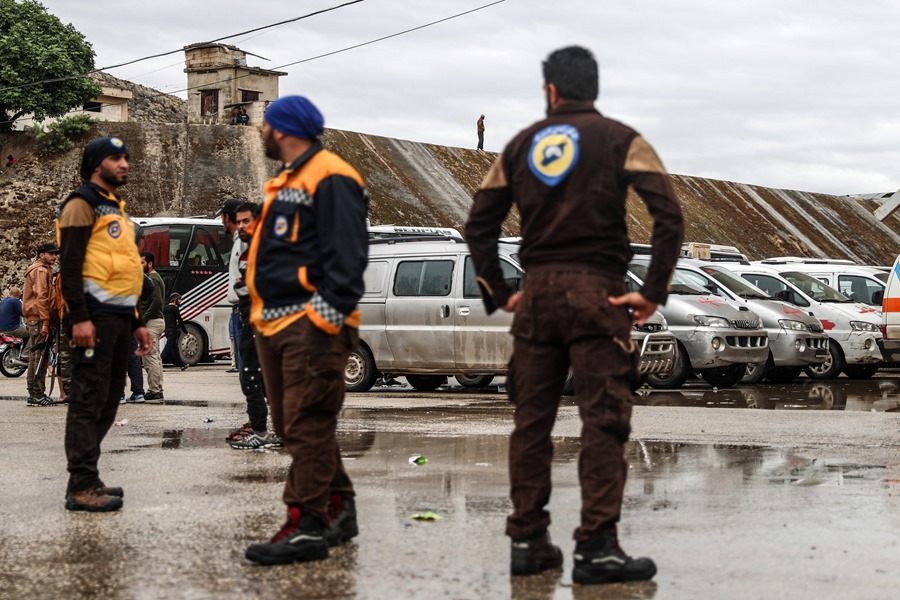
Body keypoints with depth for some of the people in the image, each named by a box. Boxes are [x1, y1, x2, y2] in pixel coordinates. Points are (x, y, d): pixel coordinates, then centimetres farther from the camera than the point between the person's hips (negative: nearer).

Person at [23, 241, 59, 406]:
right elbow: (41, 297, -17)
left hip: (35, 319, 11)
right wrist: (45, 322, -22)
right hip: (38, 318, -11)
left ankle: (35, 394, 14)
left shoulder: (44, 270, 23)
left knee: (36, 356, 11)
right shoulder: (41, 271, -9)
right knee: (39, 356, -11)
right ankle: (37, 394, -12)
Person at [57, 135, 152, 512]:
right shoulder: (82, 205, -5)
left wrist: (137, 322, 23)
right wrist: (79, 318, -22)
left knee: (108, 400, 10)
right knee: (89, 400, -10)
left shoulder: (115, 208, 23)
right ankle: (81, 487, -11)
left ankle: (87, 480, 16)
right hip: (95, 317, -9)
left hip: (118, 317, 10)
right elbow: (70, 265, -14)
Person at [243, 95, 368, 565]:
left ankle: (308, 527, -11)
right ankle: (339, 509, 22)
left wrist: (326, 319, -22)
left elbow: (346, 257, -18)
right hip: (275, 325, 10)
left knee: (307, 427, -11)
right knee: (294, 426, 13)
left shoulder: (331, 180, -11)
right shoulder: (286, 182, 22)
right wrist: (263, 314, 19)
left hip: (312, 327, -10)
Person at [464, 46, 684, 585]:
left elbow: (479, 226, 11)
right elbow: (669, 216, -11)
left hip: (537, 297, 4)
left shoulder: (522, 146, 12)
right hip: (596, 294, -4)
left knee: (531, 421, 9)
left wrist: (500, 293, 14)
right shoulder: (620, 140, 1)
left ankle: (528, 541, 13)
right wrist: (654, 292, -8)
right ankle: (597, 546, -8)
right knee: (604, 423, -4)